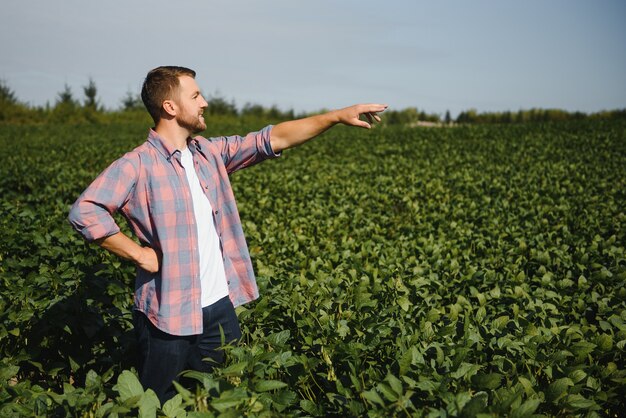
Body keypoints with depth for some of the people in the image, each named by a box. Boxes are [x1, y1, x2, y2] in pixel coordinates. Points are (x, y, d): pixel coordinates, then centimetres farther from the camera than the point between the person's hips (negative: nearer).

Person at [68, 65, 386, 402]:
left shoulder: (210, 153, 5)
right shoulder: (137, 165, -13)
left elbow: (273, 139, 3)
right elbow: (84, 212, -22)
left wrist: (337, 116, 0)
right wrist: (139, 254, -20)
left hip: (219, 305, 6)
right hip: (167, 312, -5)